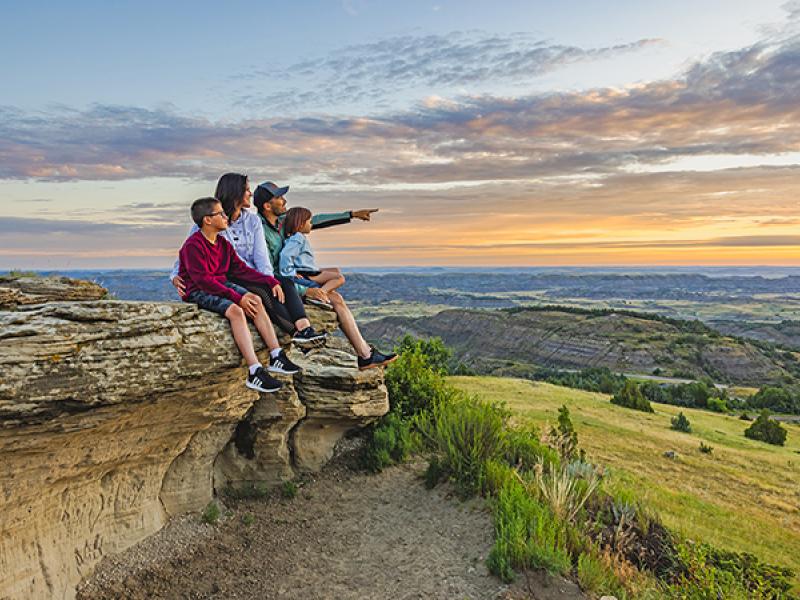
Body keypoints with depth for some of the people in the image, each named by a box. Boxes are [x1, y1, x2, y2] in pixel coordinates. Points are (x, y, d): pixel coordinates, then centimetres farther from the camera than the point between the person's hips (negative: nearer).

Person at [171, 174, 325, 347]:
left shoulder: (253, 221, 15)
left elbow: (261, 256, 2)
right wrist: (176, 276, -19)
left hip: (252, 276, 4)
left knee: (285, 282, -27)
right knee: (262, 292, -33)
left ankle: (305, 328, -46)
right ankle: (297, 332, -36)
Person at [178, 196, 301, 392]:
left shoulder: (223, 243, 10)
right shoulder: (193, 246, -16)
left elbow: (241, 269, 9)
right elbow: (203, 280, -24)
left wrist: (270, 281, -2)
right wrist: (237, 297, -29)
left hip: (221, 286, 8)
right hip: (198, 292, -8)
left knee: (255, 299, -13)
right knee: (235, 310, -31)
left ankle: (276, 357, -14)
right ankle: (254, 372, -36)